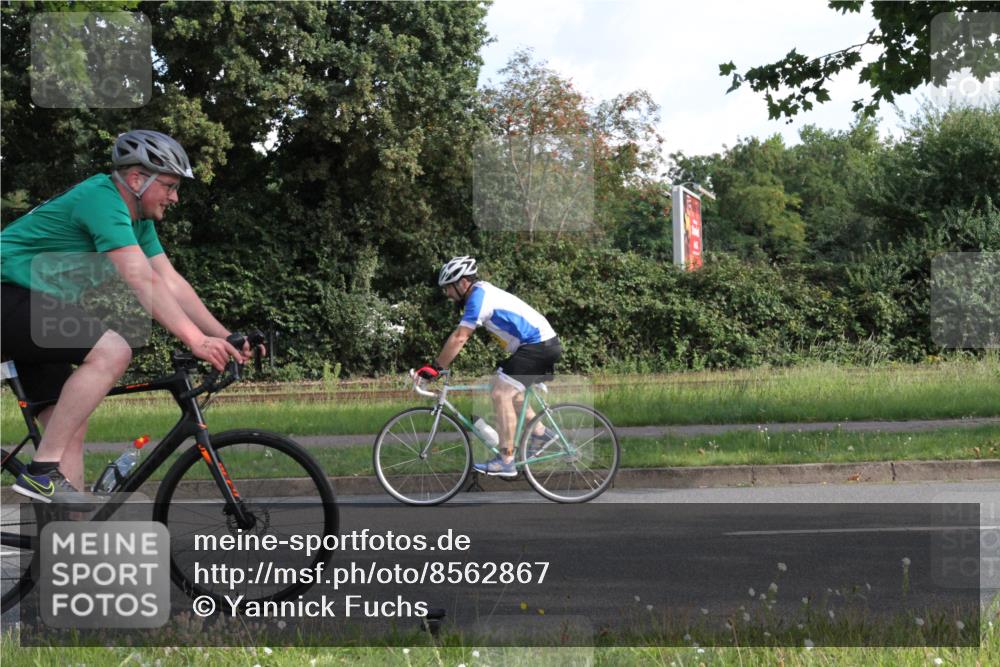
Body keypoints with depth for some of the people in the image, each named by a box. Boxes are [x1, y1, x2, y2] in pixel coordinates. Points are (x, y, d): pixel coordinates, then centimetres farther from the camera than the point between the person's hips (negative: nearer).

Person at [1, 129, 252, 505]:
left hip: (31, 307, 10)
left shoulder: (139, 220, 11)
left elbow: (171, 282, 7)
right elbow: (142, 281, -29)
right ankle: (42, 471, -23)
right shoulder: (101, 199, -20)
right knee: (112, 351, -27)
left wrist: (225, 338, -3)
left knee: (72, 429, 6)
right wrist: (195, 339, -34)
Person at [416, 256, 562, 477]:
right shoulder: (483, 293, 15)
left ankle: (506, 461, -13)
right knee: (507, 390, 22)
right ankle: (539, 433, 28)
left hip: (538, 346, -10)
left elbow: (459, 338, -21)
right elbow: (459, 335, 20)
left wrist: (436, 367, -17)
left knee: (501, 393, -13)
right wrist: (438, 364, 18)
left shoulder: (479, 297, -16)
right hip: (545, 343, 10)